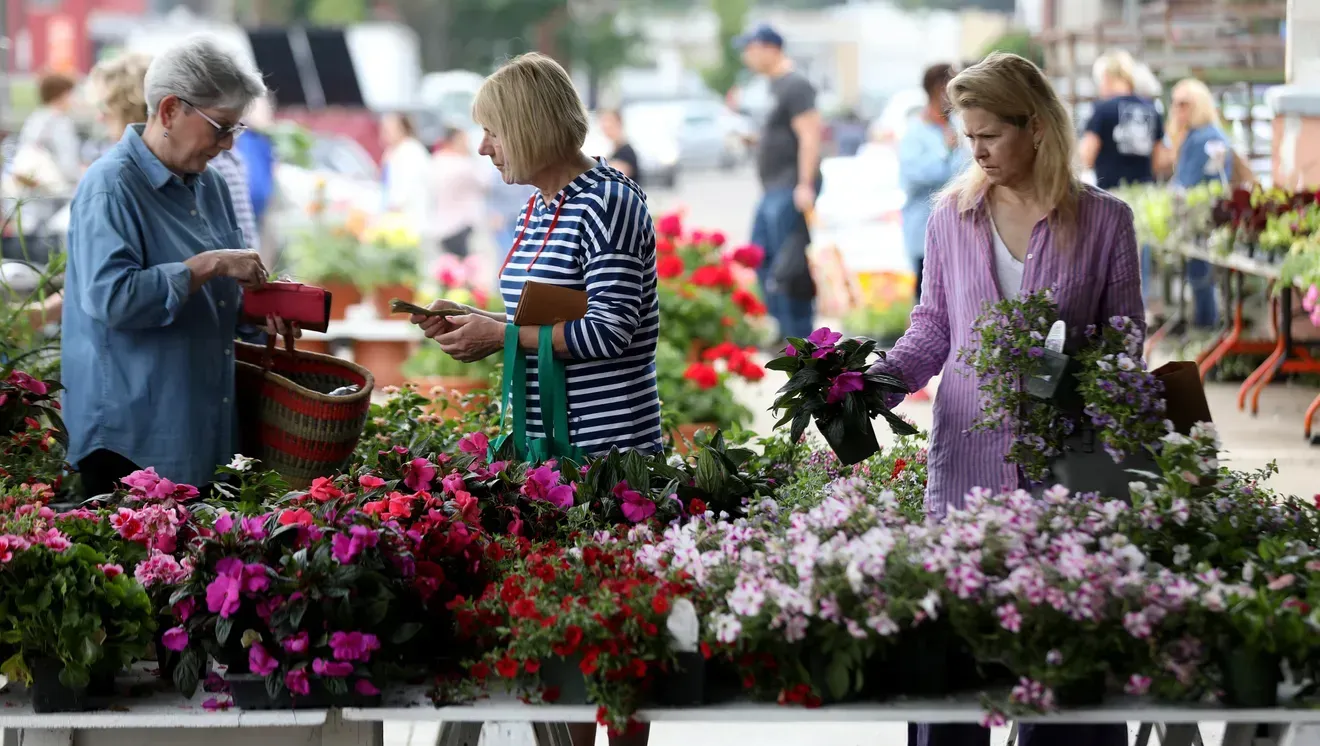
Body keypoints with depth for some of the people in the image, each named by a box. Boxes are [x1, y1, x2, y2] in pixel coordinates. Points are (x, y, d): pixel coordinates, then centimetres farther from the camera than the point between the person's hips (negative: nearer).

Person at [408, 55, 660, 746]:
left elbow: (608, 331, -18)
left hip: (605, 447, -9)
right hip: (542, 444, 9)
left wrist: (498, 334, -15)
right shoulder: (538, 209, 15)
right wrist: (474, 323, 7)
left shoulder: (608, 204, -12)